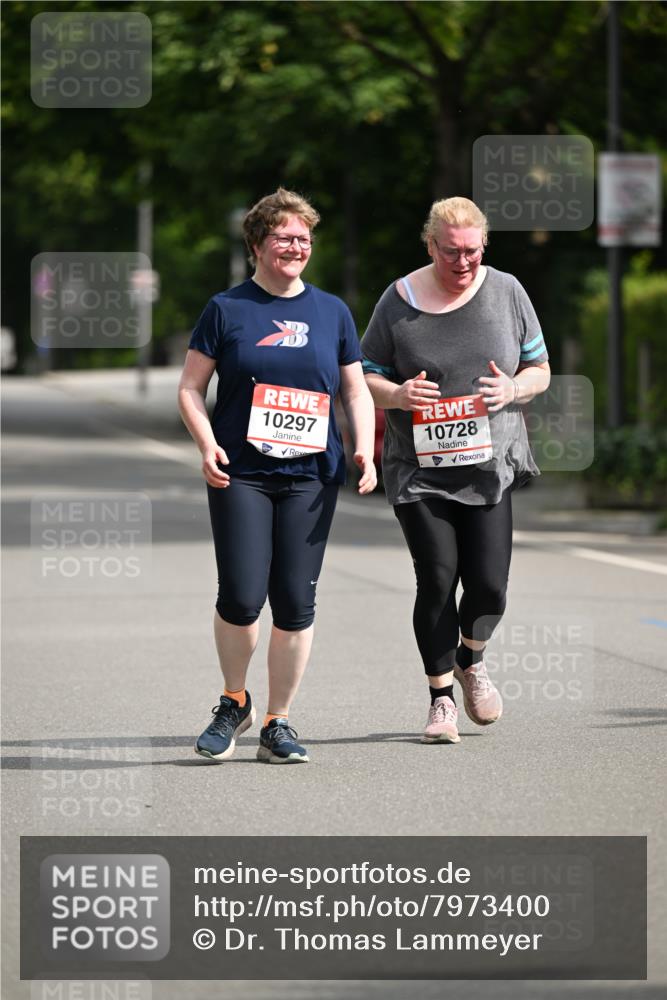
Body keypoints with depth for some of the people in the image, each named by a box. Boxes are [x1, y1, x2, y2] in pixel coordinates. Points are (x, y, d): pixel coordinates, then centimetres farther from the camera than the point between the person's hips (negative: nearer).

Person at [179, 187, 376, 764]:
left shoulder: (332, 312, 13)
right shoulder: (227, 309, 4)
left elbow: (356, 392, 17)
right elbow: (191, 388, 5)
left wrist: (365, 449, 0)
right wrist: (207, 444, -11)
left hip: (311, 476, 2)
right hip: (241, 475, -2)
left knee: (296, 603, -1)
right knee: (241, 597, -11)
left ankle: (278, 723, 11)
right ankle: (233, 702, 14)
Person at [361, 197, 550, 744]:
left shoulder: (506, 292, 5)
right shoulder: (400, 300, 0)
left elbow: (540, 370, 12)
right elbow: (366, 376, 6)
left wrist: (513, 390, -11)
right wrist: (396, 395, -16)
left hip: (490, 464, 1)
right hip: (420, 469, -1)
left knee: (489, 584, -5)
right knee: (437, 581, -7)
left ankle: (471, 659, 29)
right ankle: (441, 698, 10)